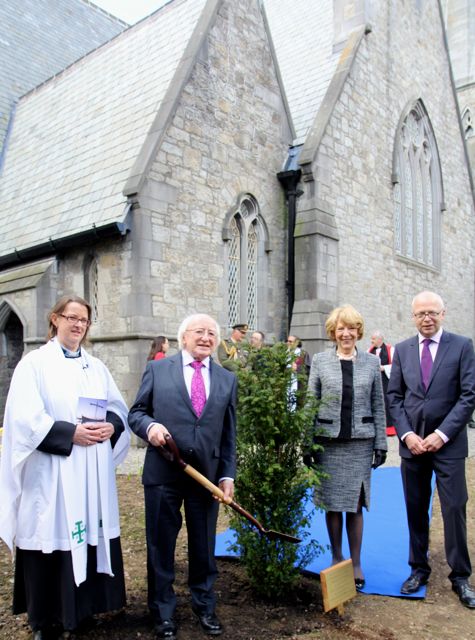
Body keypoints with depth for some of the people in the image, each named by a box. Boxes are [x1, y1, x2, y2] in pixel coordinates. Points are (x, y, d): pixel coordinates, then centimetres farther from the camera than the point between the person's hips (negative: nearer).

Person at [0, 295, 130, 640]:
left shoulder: (97, 366, 12)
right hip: (51, 472, -4)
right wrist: (71, 433, -19)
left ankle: (83, 607, 27)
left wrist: (110, 426, -9)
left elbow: (120, 408, 12)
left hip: (93, 471, 5)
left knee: (91, 534, 9)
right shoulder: (34, 363, -2)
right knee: (53, 538, 3)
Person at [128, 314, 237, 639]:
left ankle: (205, 607, 37)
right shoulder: (157, 369, 1)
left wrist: (228, 475, 3)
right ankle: (164, 613, 31)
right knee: (161, 545, 11)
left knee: (204, 546, 15)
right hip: (163, 473, -2)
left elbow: (229, 433, 8)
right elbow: (136, 413, 4)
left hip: (207, 474, 2)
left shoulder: (228, 379, 8)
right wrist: (149, 425, -18)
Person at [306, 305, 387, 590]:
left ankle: (356, 563, 22)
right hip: (328, 442, 0)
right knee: (332, 504, 10)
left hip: (360, 442, 0)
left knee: (355, 504, 7)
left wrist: (381, 443, 3)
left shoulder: (372, 362, 3)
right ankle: (336, 558, 28)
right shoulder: (320, 361, 0)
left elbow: (378, 406, 6)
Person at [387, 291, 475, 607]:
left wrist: (442, 434, -13)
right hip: (412, 442, 3)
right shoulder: (402, 350, 6)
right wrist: (407, 434, -5)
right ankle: (419, 569, 27)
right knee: (416, 510, 11)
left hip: (448, 443, -2)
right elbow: (394, 396, 6)